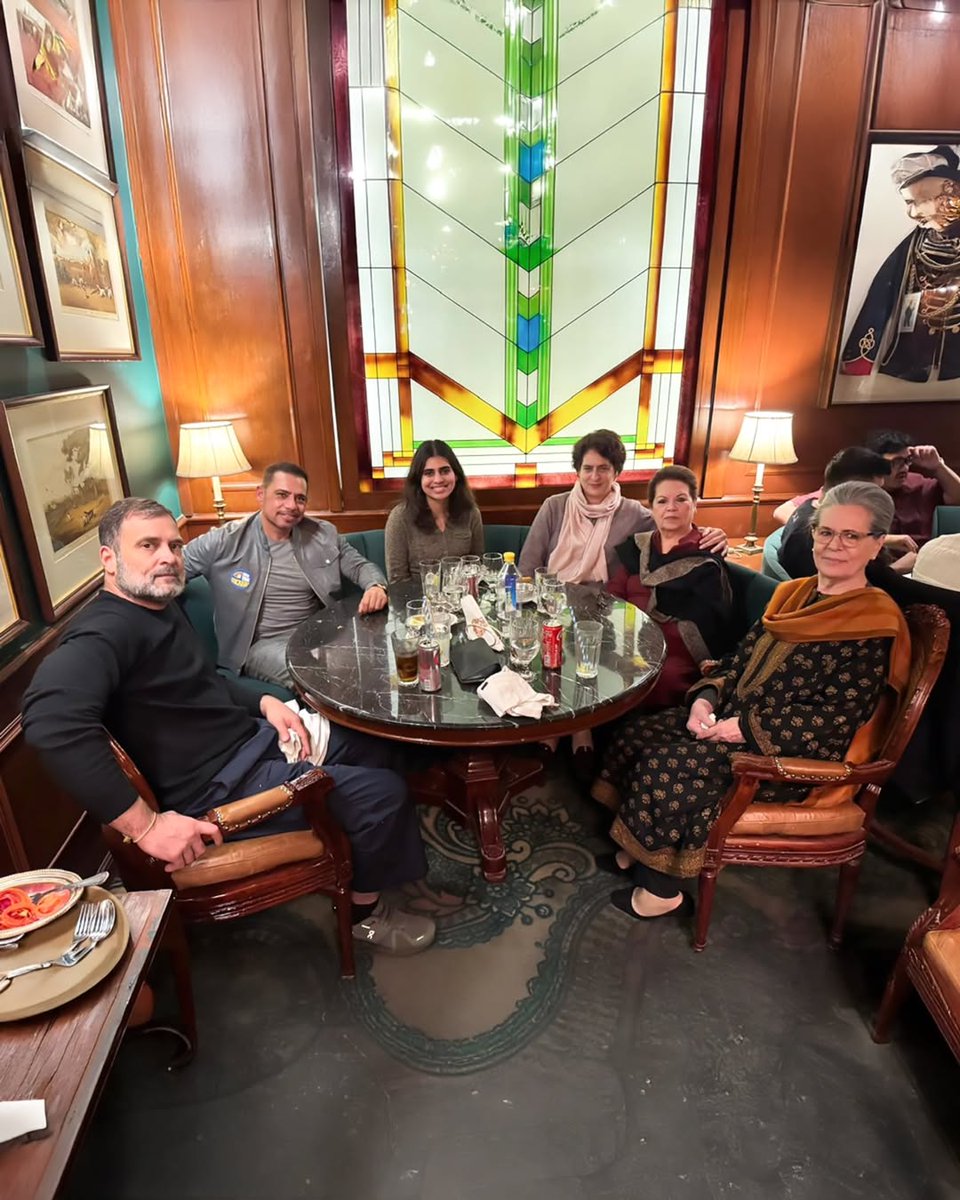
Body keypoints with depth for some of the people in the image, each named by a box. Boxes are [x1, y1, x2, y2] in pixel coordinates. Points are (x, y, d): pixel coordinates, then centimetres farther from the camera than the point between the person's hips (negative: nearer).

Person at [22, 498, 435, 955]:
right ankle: (367, 913, 14)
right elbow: (51, 718, -41)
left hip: (250, 739, 10)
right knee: (382, 791, -12)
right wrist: (145, 825, -38)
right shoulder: (107, 630, -23)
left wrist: (264, 703, 4)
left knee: (372, 747, 17)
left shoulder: (162, 607, 9)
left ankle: (348, 851, 36)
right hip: (217, 785, -10)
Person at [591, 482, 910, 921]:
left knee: (668, 768, -23)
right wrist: (706, 696, -7)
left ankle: (661, 889, -2)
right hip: (734, 718, 8)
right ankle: (635, 851, 8)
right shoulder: (794, 595, 9)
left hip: (796, 755, -8)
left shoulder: (874, 624, -14)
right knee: (635, 732, -5)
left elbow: (836, 717, -19)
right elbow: (742, 656, 11)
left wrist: (747, 728, -22)